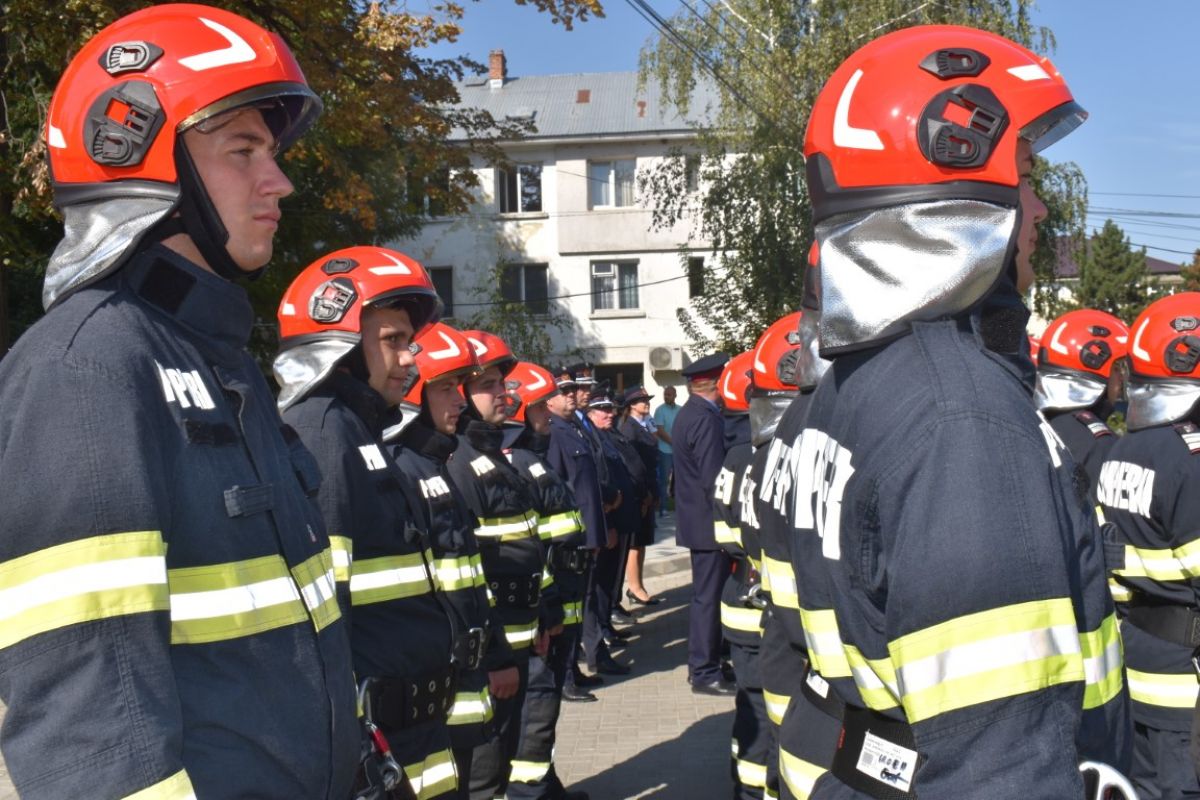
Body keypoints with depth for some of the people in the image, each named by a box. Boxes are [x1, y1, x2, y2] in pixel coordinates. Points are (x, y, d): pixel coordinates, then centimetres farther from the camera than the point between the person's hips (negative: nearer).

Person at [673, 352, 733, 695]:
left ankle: (702, 664, 28)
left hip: (699, 520, 10)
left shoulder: (690, 413, 12)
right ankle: (705, 673, 6)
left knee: (705, 595, 18)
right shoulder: (705, 419, -19)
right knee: (708, 597, -2)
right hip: (709, 523, -10)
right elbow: (714, 479, -23)